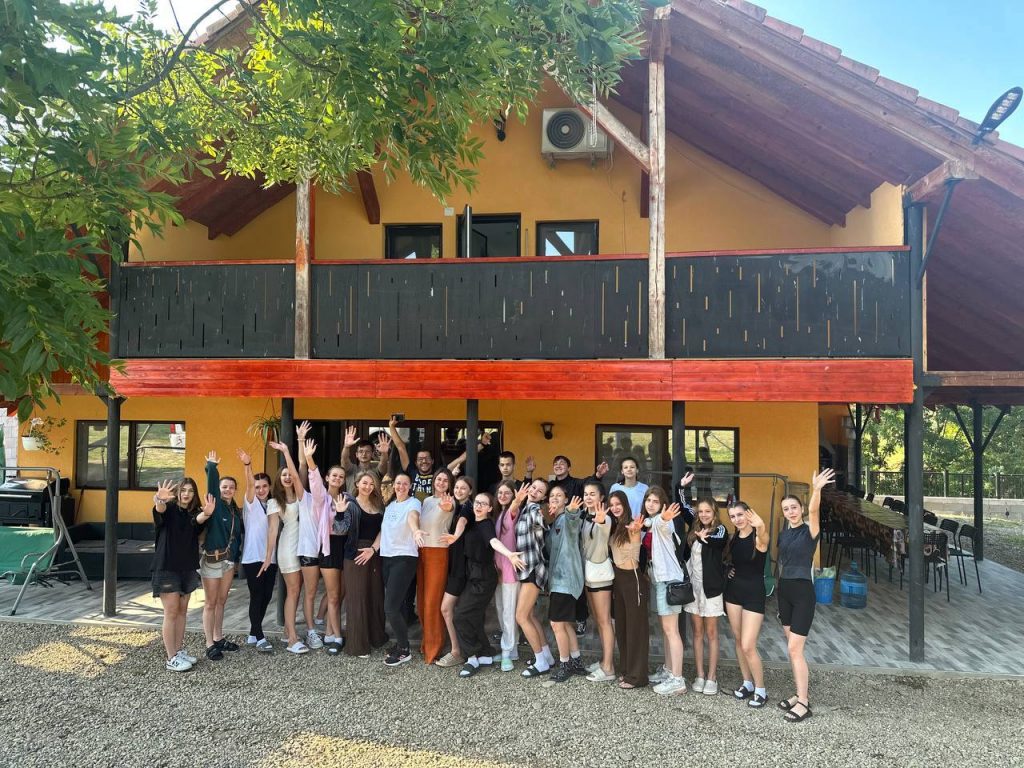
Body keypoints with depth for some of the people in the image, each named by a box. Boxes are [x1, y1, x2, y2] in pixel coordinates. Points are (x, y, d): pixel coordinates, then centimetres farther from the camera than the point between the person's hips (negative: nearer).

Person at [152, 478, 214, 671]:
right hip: (167, 567, -5)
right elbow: (160, 510, -30)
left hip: (187, 568, 5)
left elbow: (198, 520, -19)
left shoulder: (194, 513, 5)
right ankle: (171, 659, 0)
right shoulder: (170, 508, -6)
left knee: (182, 611, 12)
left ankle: (179, 651, 23)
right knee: (171, 612, -5)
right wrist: (160, 500, -57)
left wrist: (207, 514, -45)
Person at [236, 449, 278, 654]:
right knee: (257, 596, -6)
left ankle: (253, 634, 20)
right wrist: (247, 465, -42)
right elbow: (249, 484, -22)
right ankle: (260, 638, 0)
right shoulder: (250, 503, -3)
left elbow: (274, 529, 10)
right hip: (252, 558, -5)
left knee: (266, 596, 7)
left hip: (270, 558, 5)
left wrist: (269, 556, -3)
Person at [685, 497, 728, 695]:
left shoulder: (720, 529, -7)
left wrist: (705, 538, -46)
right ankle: (699, 675, 16)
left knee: (711, 632, 3)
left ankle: (712, 677, 9)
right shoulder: (694, 531, 8)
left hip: (711, 586, -5)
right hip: (693, 585, 5)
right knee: (697, 632, 9)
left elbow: (720, 540, -30)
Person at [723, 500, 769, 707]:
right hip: (733, 591, 6)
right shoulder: (733, 537, 2)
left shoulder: (758, 538, -17)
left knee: (748, 646, -7)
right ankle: (747, 683, 30)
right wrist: (728, 569, 2)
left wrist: (760, 526, -66)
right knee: (738, 640, 14)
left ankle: (760, 690, 11)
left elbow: (763, 534, -44)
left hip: (754, 594, -6)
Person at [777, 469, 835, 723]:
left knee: (794, 648, -8)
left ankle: (804, 703, 0)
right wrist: (782, 585, 14)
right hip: (784, 591, 7)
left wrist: (816, 490, -48)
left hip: (803, 592, -7)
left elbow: (814, 510, -31)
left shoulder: (809, 530, -10)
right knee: (792, 647, 12)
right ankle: (800, 694, 22)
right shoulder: (783, 533, 9)